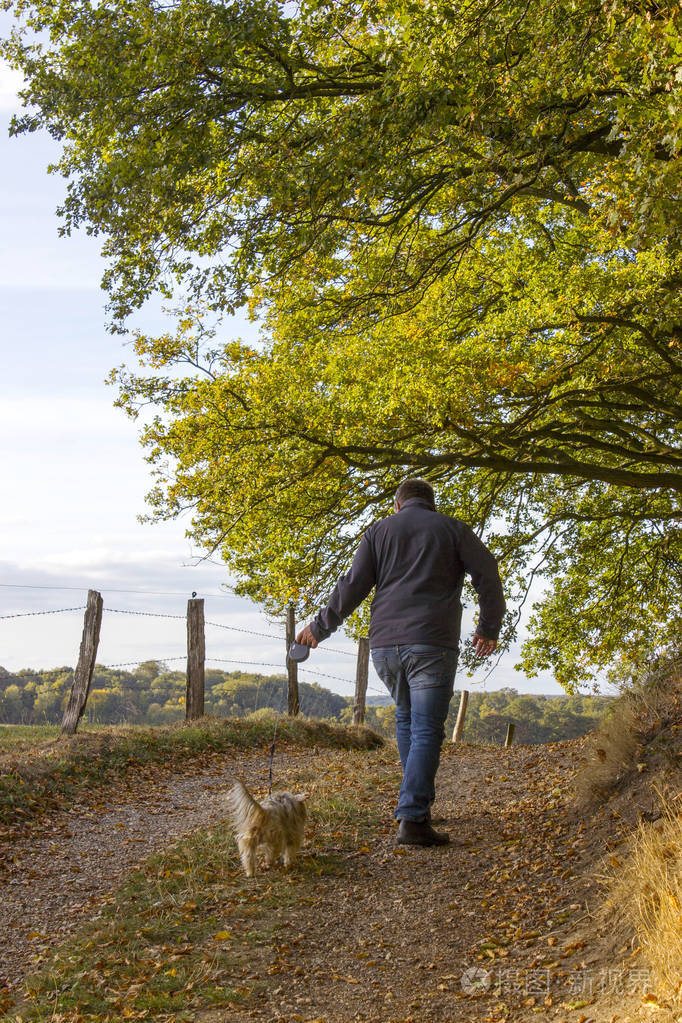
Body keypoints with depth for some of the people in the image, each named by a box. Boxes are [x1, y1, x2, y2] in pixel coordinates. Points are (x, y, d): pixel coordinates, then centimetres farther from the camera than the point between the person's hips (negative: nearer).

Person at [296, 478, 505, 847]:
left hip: (384, 644, 3)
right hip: (432, 645, -3)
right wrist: (489, 628, 17)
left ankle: (418, 801, 25)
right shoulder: (452, 529, 10)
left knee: (406, 716, 24)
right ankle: (412, 819, -13)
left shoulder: (379, 530, 14)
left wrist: (320, 627, 17)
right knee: (425, 731, -4)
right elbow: (488, 575, 5)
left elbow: (352, 586, 7)